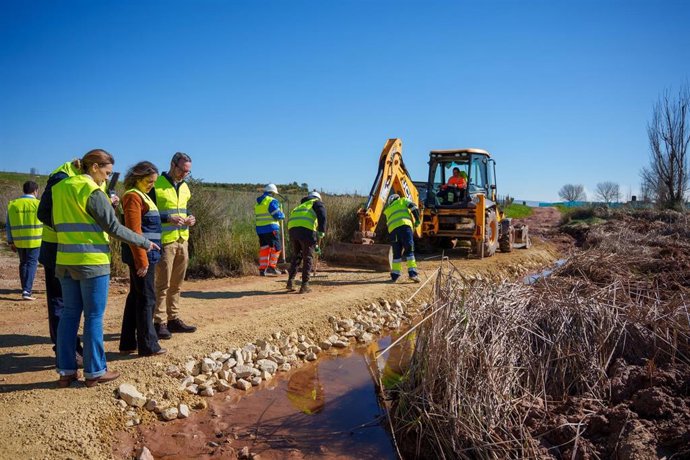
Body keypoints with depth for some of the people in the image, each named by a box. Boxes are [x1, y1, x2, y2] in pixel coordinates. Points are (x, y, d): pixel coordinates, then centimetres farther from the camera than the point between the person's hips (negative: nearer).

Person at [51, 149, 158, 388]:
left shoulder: (60, 188, 10)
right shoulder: (93, 192, -12)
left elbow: (53, 222, 15)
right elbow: (114, 227, -13)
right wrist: (144, 243, -5)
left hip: (65, 261, 7)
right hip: (92, 262, -7)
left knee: (69, 314, 12)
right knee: (94, 317, 2)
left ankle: (66, 371, 18)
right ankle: (94, 372, 10)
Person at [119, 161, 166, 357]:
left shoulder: (141, 196, 17)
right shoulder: (133, 197, -13)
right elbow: (134, 231, -20)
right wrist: (142, 261, -21)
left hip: (145, 255, 10)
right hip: (142, 255, -10)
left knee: (135, 297, 14)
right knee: (146, 299, -3)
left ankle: (128, 343, 23)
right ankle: (148, 345, 6)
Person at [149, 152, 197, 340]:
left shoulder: (184, 187, 16)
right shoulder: (156, 185, -7)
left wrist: (189, 219, 5)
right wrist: (168, 218, -22)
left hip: (182, 241, 7)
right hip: (165, 241, -7)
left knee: (177, 284, 12)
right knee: (163, 284, -4)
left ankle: (173, 319, 21)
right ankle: (159, 322, 3)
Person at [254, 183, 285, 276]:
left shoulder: (257, 203, 18)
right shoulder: (272, 201, -8)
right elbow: (278, 215, -11)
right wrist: (282, 215, 8)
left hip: (260, 229, 8)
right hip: (271, 228, -7)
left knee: (264, 248, 10)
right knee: (276, 247, 1)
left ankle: (262, 269, 9)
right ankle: (272, 267, -3)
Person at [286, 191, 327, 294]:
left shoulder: (301, 206, 39)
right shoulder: (318, 203, 20)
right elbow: (322, 217, -3)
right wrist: (321, 233, -4)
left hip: (292, 229, 6)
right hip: (306, 229, -6)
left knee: (296, 255, 20)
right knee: (308, 258, 3)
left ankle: (290, 281, 15)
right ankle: (305, 285, 3)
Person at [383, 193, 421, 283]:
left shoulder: (388, 210, 36)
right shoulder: (403, 200, 26)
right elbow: (413, 207, 7)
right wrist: (417, 220, 14)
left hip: (392, 229, 3)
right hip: (404, 225, -3)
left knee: (396, 252, 12)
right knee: (409, 250, -3)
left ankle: (395, 275, 9)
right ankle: (412, 273, -13)